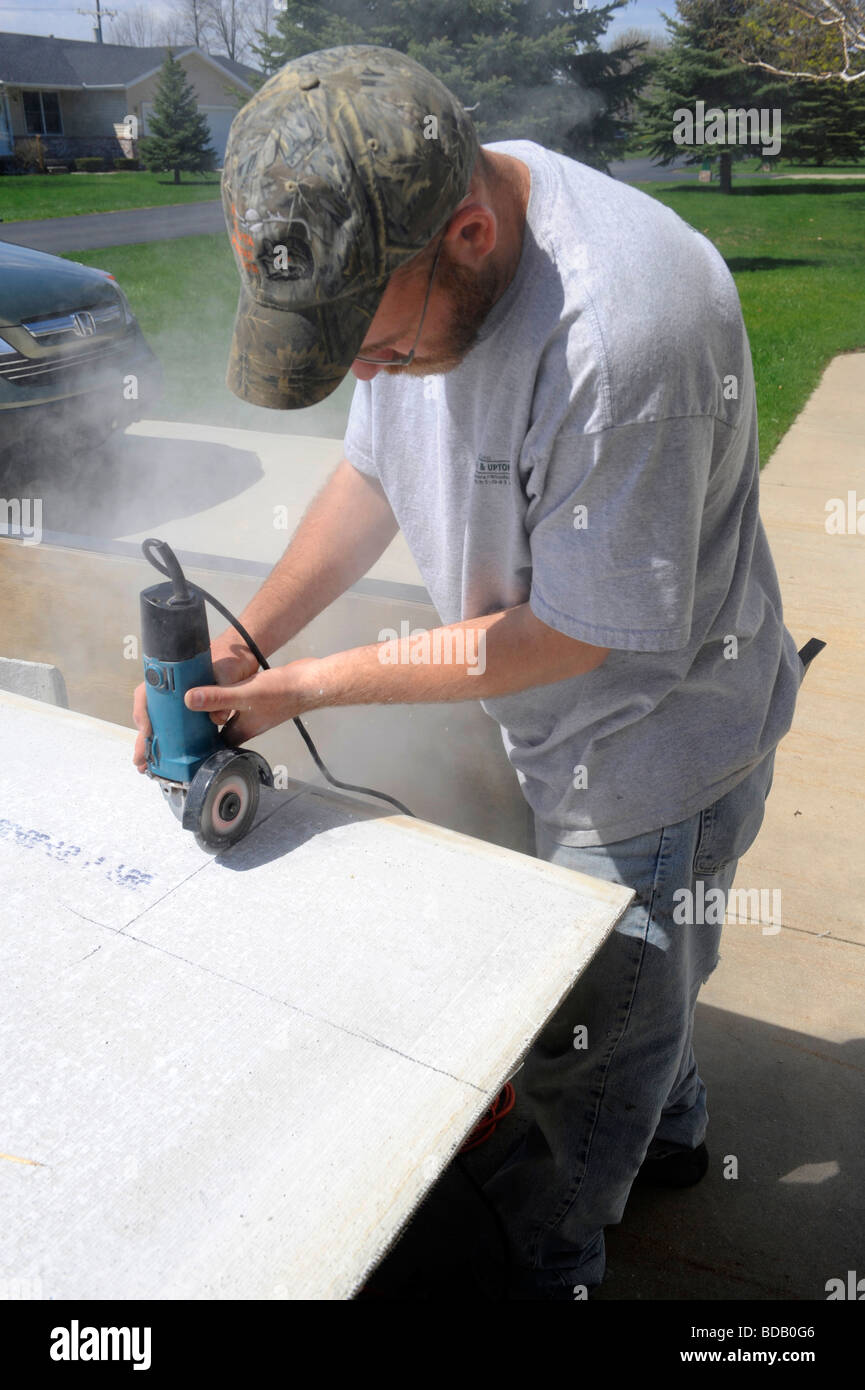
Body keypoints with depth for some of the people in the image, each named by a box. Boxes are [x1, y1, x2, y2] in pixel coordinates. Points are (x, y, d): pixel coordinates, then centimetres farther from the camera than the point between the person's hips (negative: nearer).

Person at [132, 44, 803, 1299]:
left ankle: (547, 1267, 45)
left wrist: (310, 686, -20)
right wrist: (235, 652, -6)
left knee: (591, 1025, 15)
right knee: (633, 978, 28)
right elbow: (376, 469, 2)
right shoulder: (397, 251, -8)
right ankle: (670, 1133, 59)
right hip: (556, 721, 7)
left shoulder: (624, 332, -36)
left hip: (652, 744, -7)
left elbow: (576, 634, -27)